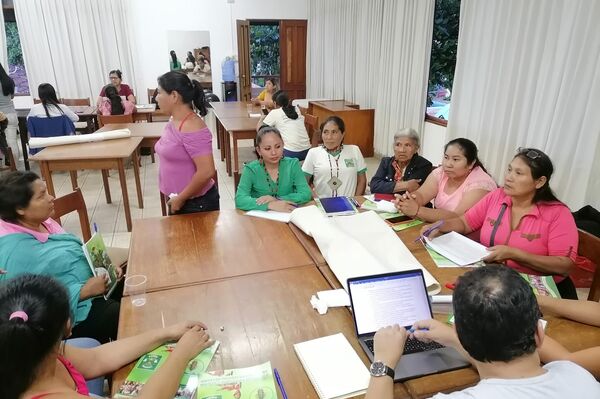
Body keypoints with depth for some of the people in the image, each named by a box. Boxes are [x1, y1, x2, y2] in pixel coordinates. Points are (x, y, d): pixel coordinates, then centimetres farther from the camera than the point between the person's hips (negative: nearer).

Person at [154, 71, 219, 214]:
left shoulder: (192, 129, -23)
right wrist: (174, 197, 12)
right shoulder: (174, 121, 5)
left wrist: (180, 199, -18)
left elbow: (206, 172, -28)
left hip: (196, 202, -8)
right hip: (177, 199, 9)